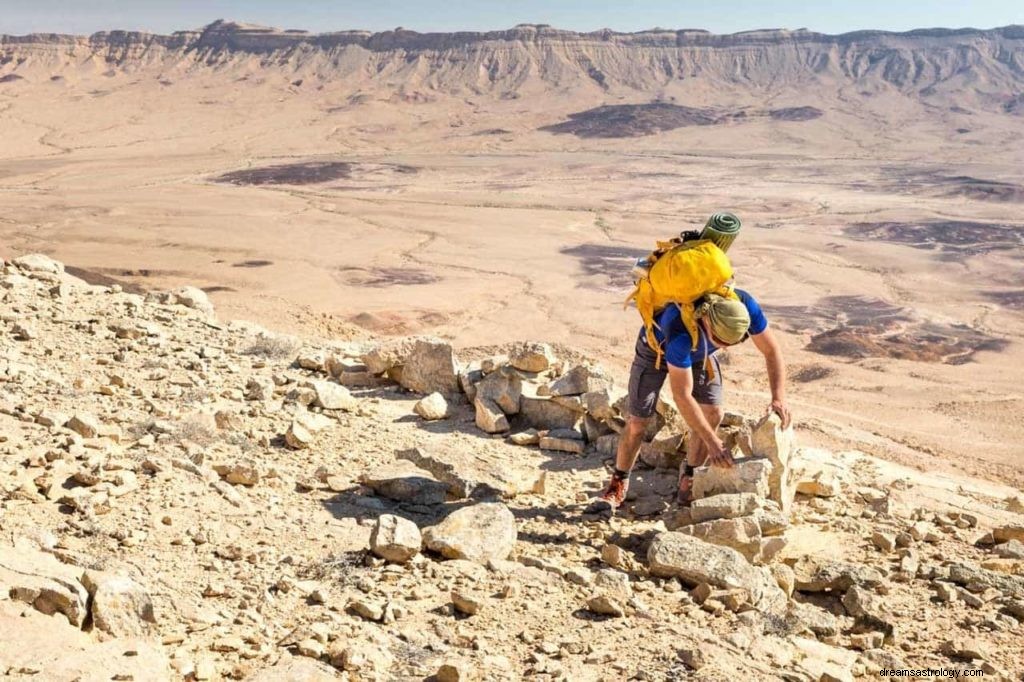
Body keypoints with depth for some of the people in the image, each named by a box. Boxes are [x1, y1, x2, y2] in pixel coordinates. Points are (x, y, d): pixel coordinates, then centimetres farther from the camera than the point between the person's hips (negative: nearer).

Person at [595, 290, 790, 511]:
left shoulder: (744, 307, -36)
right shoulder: (680, 329, -48)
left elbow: (771, 350, -22)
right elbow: (682, 396, -42)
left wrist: (779, 398, -34)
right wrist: (712, 442, -40)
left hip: (699, 351, 4)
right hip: (657, 348, -4)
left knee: (712, 414, -9)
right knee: (637, 422, -6)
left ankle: (689, 477, 11)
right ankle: (619, 483, 14)